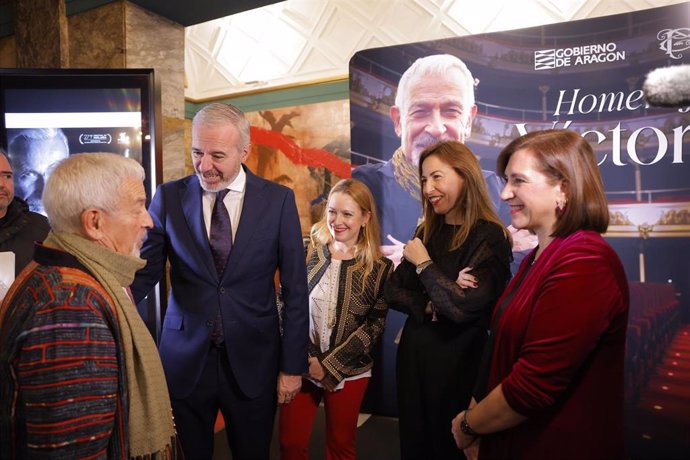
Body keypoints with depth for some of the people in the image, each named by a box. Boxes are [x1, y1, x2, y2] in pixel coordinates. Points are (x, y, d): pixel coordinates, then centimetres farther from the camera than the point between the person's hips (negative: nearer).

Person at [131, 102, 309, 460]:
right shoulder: (169, 197, -3)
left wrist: (293, 365, -3)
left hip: (252, 360, 0)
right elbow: (147, 268, -2)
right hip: (185, 359, 1)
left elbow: (295, 288, -4)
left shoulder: (278, 200, -7)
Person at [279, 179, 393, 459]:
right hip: (299, 365, 1)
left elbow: (375, 324, -7)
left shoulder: (379, 267, -6)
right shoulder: (306, 251, -3)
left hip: (348, 370, -1)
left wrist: (329, 366, -12)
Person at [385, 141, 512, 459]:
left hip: (456, 360, -6)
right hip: (413, 354, 6)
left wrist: (424, 263, -14)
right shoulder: (427, 233, 5)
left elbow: (464, 307, -25)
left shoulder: (488, 236, -15)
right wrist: (427, 306, -14)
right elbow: (393, 291, 4)